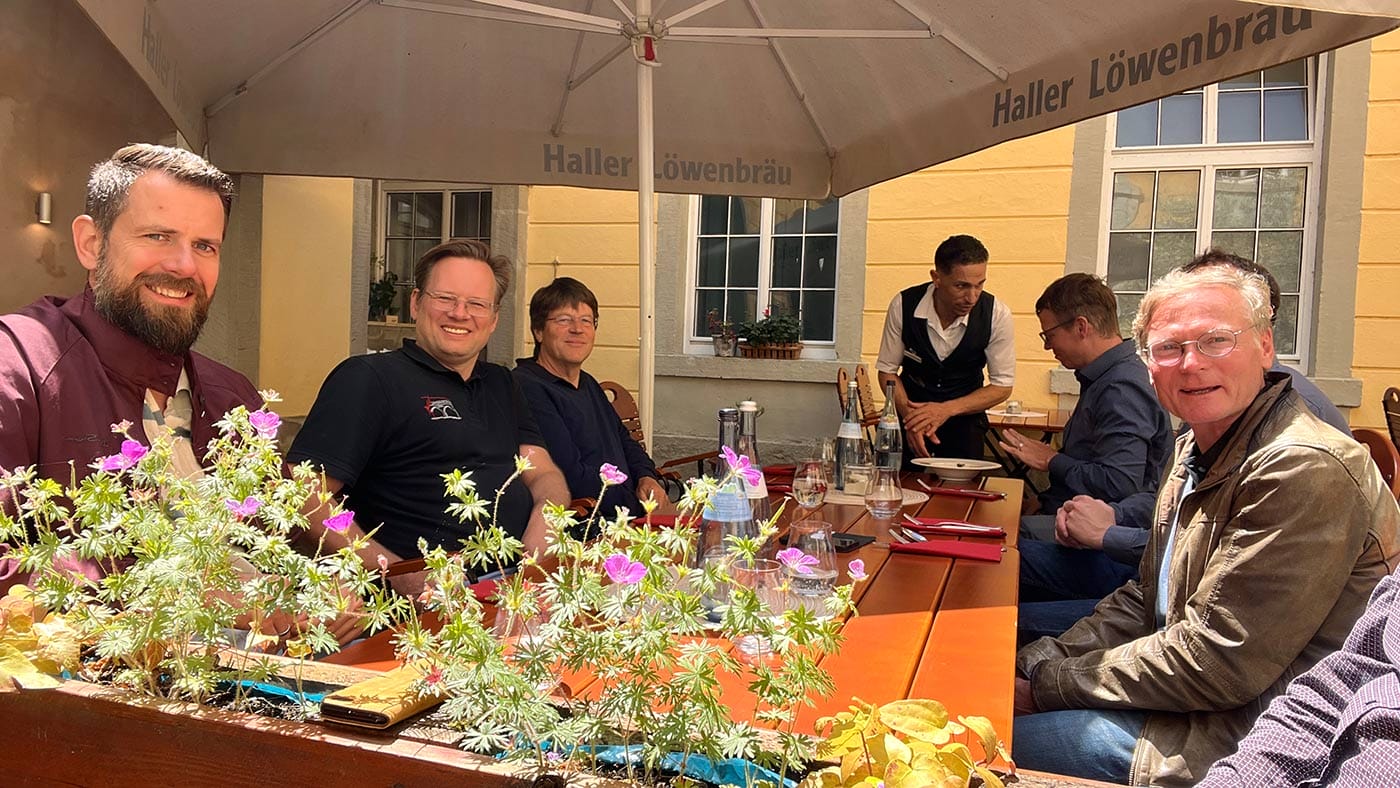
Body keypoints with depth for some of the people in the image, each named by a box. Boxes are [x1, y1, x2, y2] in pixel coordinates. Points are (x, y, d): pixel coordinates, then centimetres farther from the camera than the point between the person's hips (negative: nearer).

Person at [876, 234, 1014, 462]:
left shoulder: (997, 315, -17)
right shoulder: (904, 305, -16)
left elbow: (1002, 386, -8)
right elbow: (887, 370, -5)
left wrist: (946, 410, -21)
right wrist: (910, 416, -22)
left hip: (964, 417, 0)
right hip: (912, 408, 0)